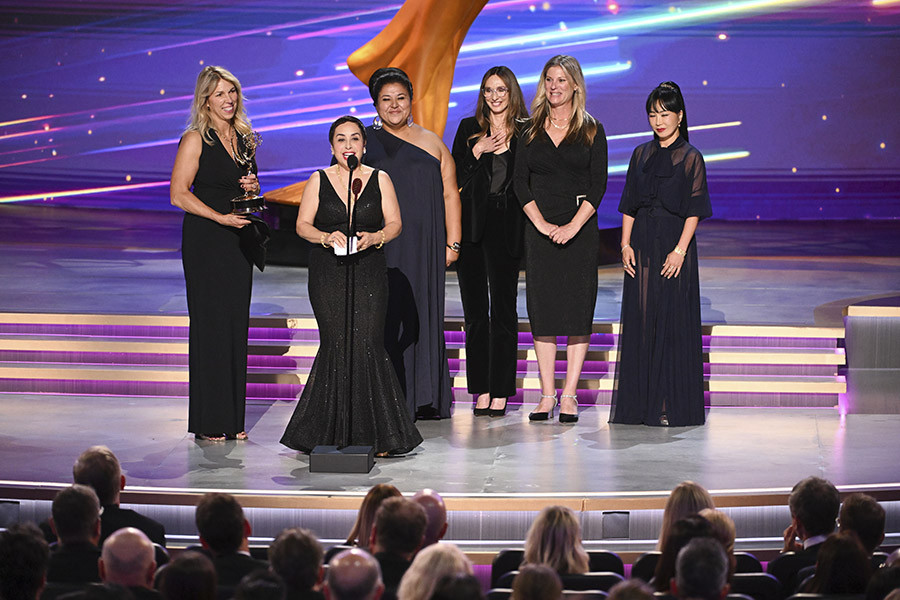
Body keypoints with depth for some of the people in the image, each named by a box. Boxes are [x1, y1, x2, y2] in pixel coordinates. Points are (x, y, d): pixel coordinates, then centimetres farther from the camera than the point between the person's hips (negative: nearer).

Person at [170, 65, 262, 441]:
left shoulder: (243, 136, 12)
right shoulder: (195, 139, -8)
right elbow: (179, 194, -12)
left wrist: (252, 187, 0)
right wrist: (220, 217, -20)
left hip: (239, 240, 6)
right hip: (205, 241, -6)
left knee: (236, 323, 7)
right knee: (210, 323, -5)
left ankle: (232, 418, 13)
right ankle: (208, 422, 2)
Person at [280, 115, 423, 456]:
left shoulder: (379, 179, 9)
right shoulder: (319, 181, 8)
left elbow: (394, 223, 6)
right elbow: (303, 225, 5)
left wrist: (375, 237, -14)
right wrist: (326, 237, -14)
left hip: (369, 273, 0)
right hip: (328, 273, 0)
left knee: (367, 346, -8)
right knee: (336, 346, -4)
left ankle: (375, 433, 0)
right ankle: (332, 432, 6)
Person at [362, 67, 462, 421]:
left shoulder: (431, 142, 14)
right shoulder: (365, 141, 7)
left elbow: (449, 194, 11)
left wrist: (452, 242, 3)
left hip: (425, 246, 2)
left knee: (424, 316, 3)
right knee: (387, 320, -5)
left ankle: (425, 399, 10)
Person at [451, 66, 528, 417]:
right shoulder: (469, 128, 11)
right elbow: (453, 176, 6)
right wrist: (477, 152, -5)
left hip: (505, 228, -2)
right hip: (471, 226, 2)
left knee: (503, 309, -3)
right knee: (475, 311, 4)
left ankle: (500, 393, 2)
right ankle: (481, 391, 10)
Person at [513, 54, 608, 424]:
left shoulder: (592, 131, 3)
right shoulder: (531, 131, 9)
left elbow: (599, 184, -4)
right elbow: (520, 182, 3)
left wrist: (574, 225, -15)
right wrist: (541, 223, -10)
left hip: (581, 228, -2)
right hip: (540, 228, 2)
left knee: (578, 307, -2)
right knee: (542, 308, 1)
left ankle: (569, 394, 2)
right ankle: (547, 395, 6)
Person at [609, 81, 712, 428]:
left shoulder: (690, 158, -1)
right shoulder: (641, 155, 12)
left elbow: (694, 209, -6)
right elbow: (629, 204, 11)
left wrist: (680, 250, -15)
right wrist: (626, 245, 1)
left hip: (673, 246, -4)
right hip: (642, 247, 4)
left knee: (673, 321, -4)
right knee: (640, 321, 3)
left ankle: (672, 406, 0)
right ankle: (641, 403, 9)